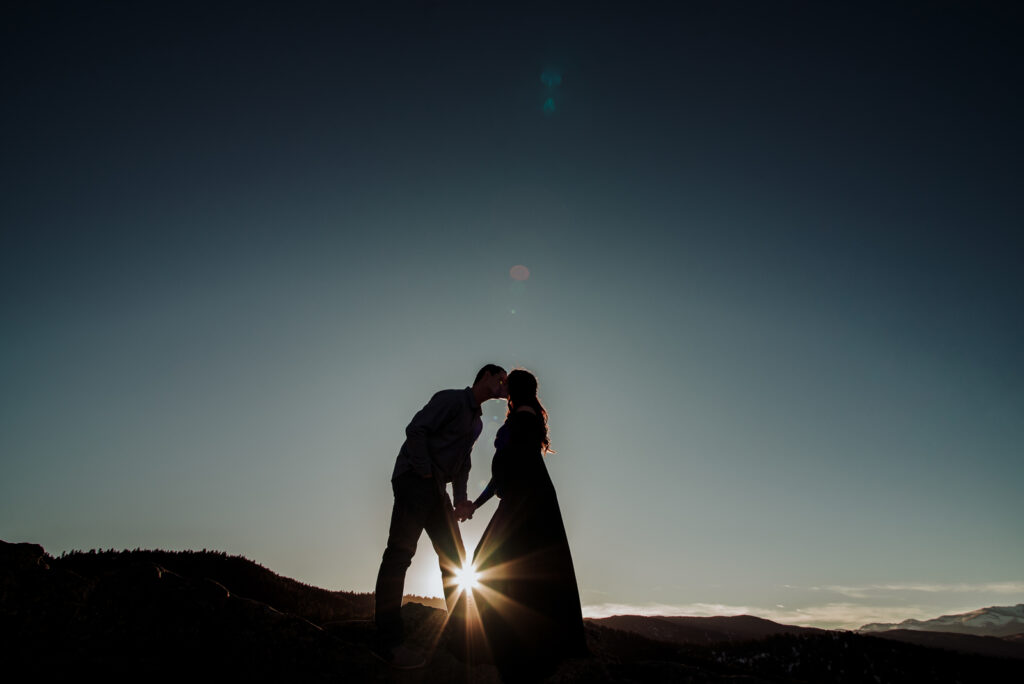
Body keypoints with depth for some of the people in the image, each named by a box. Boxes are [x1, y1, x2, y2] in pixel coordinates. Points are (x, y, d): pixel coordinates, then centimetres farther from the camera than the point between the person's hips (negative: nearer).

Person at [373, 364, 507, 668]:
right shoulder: (452, 399, -5)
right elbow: (415, 429, -15)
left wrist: (461, 500, 8)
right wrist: (425, 472, -15)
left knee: (454, 558, 8)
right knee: (400, 551, -13)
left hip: (436, 487, 10)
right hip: (414, 478, -10)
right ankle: (389, 641, -12)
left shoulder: (476, 422, 22)